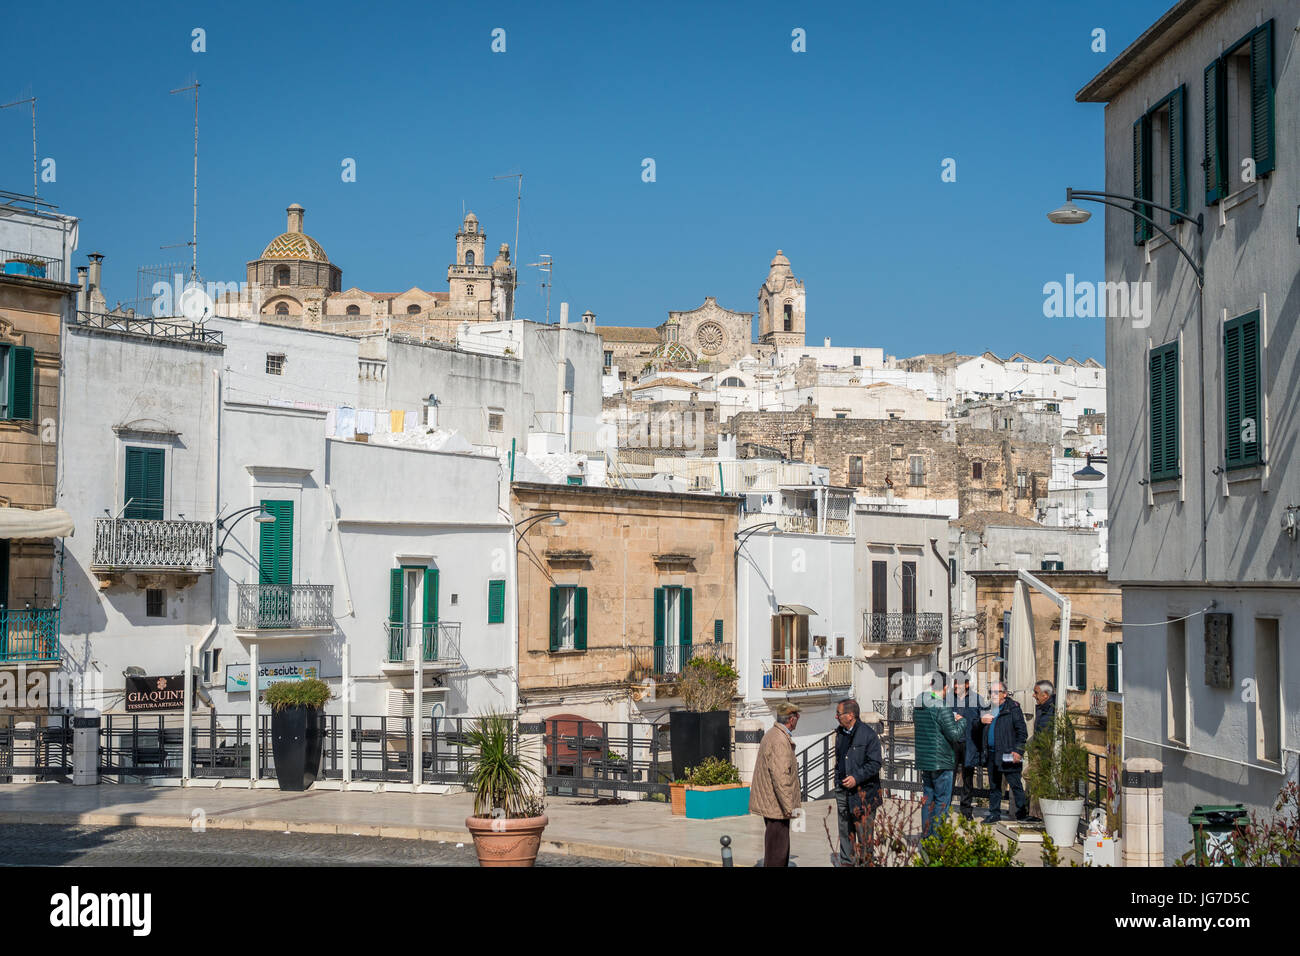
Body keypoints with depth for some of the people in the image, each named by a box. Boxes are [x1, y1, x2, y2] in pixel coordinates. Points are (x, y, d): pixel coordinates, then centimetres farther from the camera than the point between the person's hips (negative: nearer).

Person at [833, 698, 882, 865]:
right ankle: (846, 862, 20)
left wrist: (857, 777, -20)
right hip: (843, 791, 7)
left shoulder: (869, 735, -10)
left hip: (862, 791, -7)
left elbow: (874, 764, -12)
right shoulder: (840, 734, 13)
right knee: (845, 832, 12)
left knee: (864, 832, -3)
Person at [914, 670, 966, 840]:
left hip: (923, 761, 7)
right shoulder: (942, 708, -17)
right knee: (942, 801, 1)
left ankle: (926, 835, 18)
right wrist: (960, 721, 2)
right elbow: (955, 735, -18)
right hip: (941, 761, -7)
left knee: (928, 798, 15)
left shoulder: (917, 707, 7)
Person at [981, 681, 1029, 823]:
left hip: (1008, 754, -7)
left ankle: (1022, 812, 6)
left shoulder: (1013, 708, -6)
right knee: (994, 786, 12)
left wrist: (1018, 751, -15)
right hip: (991, 753, 7)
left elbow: (1022, 731, -7)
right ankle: (994, 813, 19)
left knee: (1015, 785, -2)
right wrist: (982, 720, 1)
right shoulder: (989, 709, 14)